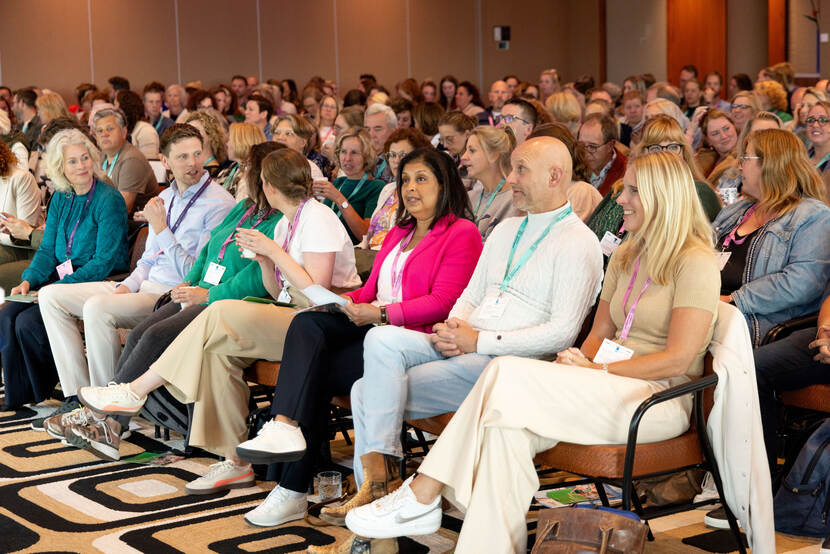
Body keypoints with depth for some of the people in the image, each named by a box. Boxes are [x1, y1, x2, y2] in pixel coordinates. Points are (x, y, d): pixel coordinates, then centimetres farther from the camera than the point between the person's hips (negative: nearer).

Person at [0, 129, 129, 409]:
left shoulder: (109, 199, -12)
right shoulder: (61, 199, 10)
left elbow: (105, 261, -17)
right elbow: (47, 249, 12)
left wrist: (61, 287, -22)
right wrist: (29, 281, -7)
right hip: (61, 280, 7)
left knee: (29, 321, -21)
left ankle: (42, 393, 2)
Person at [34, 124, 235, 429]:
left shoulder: (219, 204, -11)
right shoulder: (165, 197, 16)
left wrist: (161, 229, -16)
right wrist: (127, 287, 3)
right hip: (146, 287, 9)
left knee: (98, 307, -32)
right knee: (51, 296, 2)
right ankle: (77, 396, -4)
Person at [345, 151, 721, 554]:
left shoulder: (695, 262, -6)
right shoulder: (625, 257, 20)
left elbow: (678, 359, -14)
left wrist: (597, 369, -15)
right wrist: (578, 361, -5)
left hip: (661, 398, -7)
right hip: (614, 390, 7)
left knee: (508, 374, -25)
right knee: (509, 425, -24)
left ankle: (422, 495, -20)